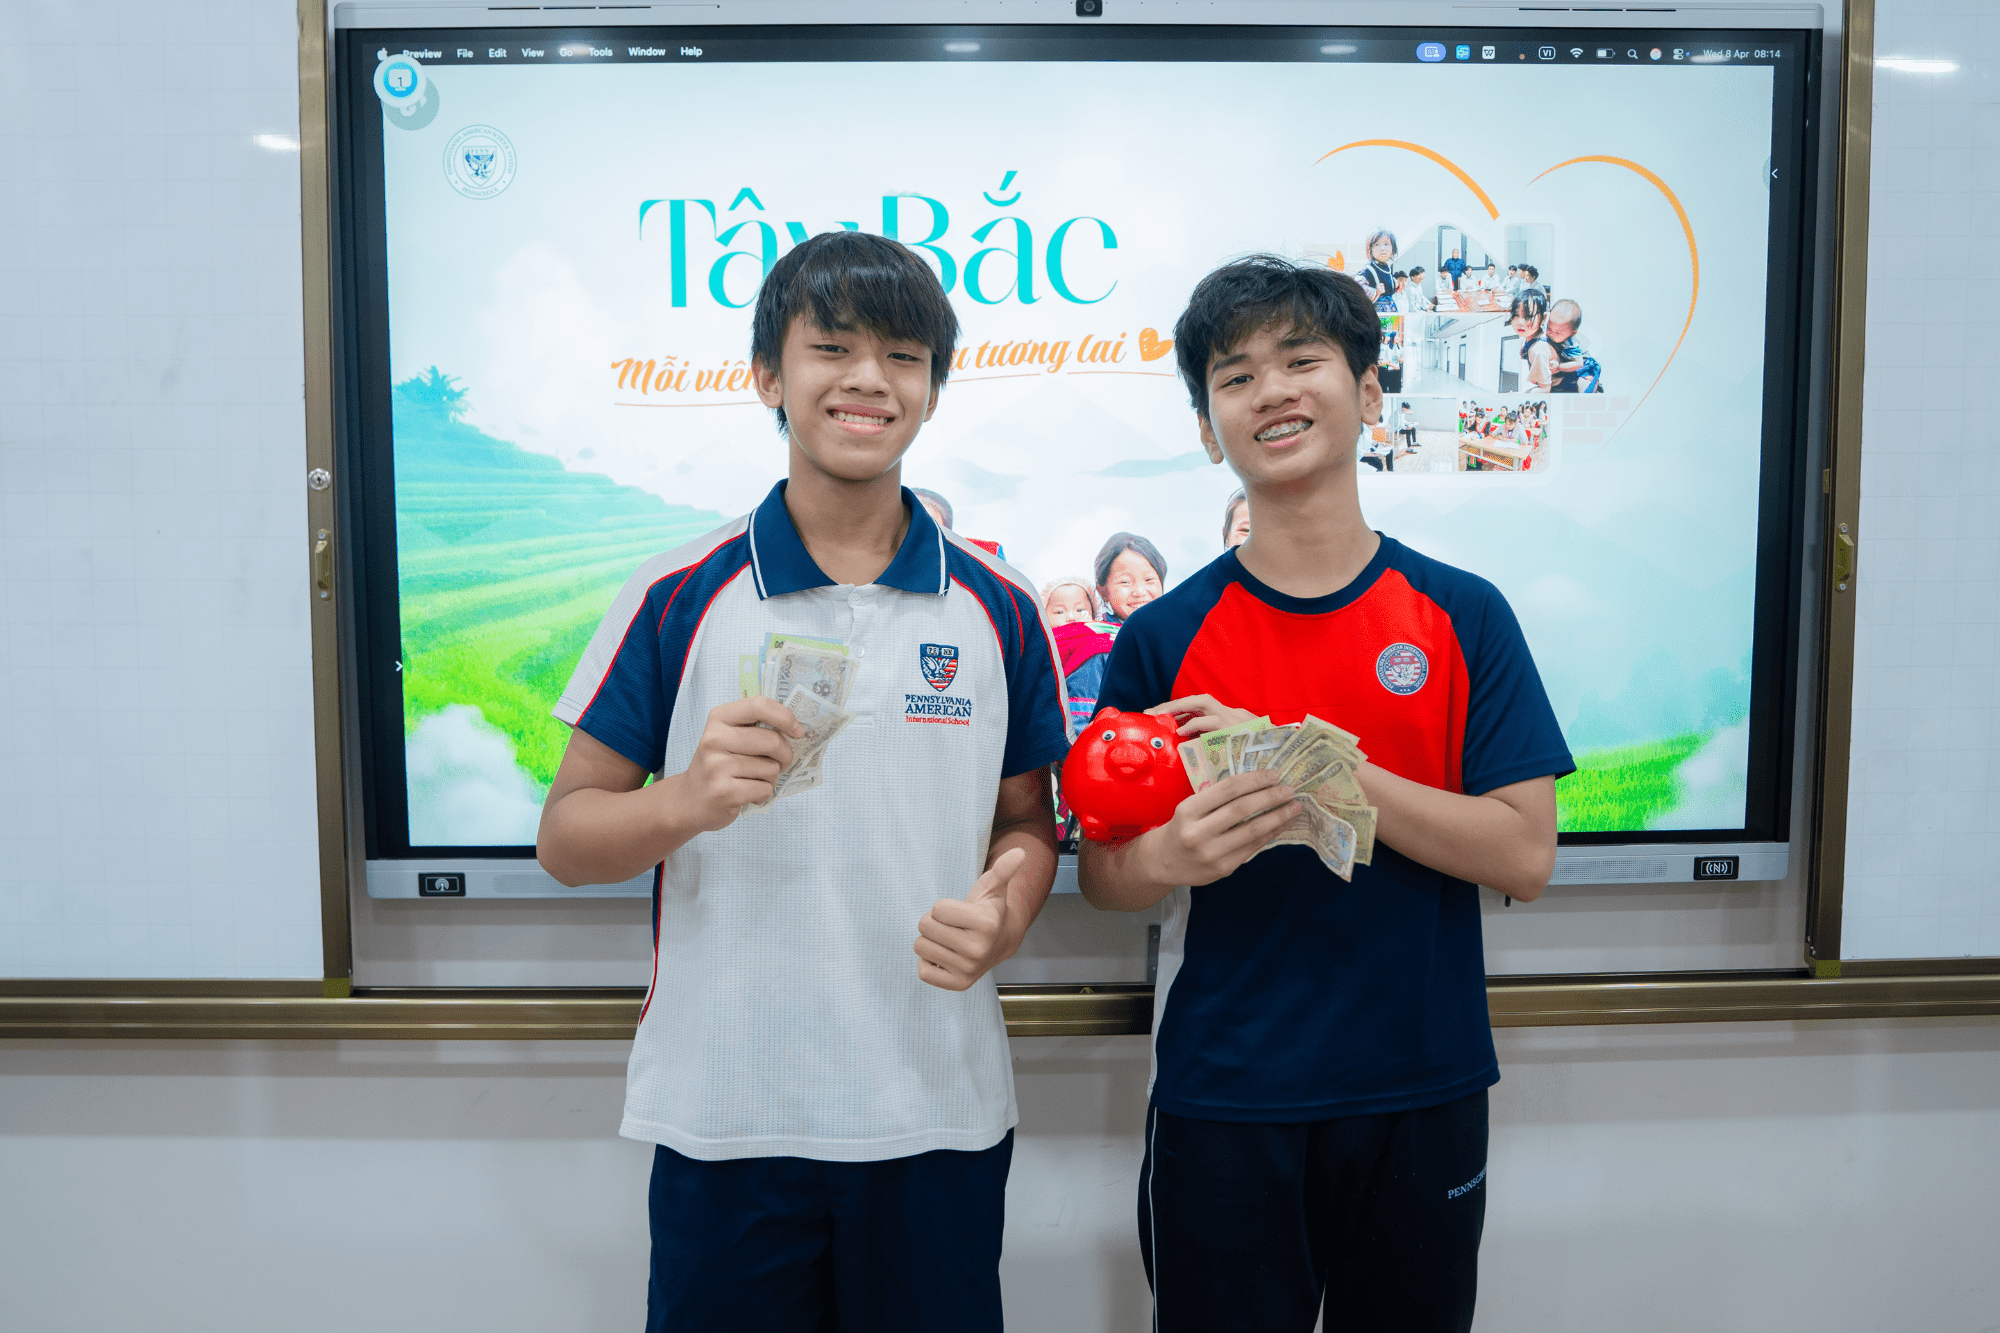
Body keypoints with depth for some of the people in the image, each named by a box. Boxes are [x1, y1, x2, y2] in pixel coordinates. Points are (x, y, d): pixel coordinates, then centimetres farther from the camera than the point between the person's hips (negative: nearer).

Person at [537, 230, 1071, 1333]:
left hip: (938, 1114, 2)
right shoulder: (677, 597, -3)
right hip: (721, 1117, -1)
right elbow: (564, 838, -2)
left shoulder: (997, 609, 2)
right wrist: (689, 799, -22)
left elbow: (1027, 820, 10)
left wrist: (1004, 913, -12)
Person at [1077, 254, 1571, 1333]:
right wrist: (1168, 857, -24)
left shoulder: (1461, 615, -3)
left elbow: (1524, 855, -9)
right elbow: (1100, 875, -1)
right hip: (1218, 1107, -1)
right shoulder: (1162, 638, -5)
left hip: (1423, 1096, 2)